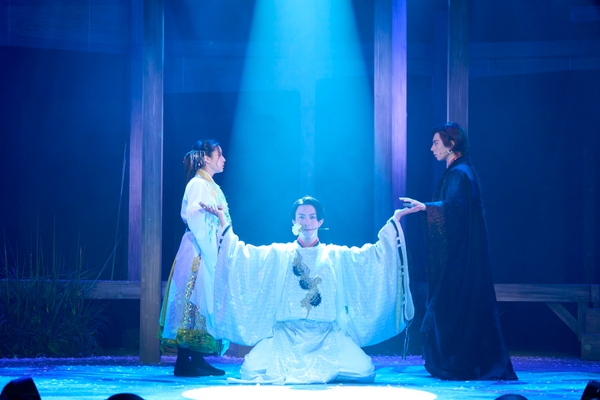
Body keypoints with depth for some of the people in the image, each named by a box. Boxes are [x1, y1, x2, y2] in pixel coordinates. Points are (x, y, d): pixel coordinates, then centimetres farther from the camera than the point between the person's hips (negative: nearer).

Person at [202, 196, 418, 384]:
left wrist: (395, 220, 6)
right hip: (286, 335, 0)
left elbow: (373, 253, 11)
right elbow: (242, 253, 6)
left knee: (364, 370, -26)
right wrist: (224, 223, -1)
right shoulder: (277, 255, 13)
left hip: (328, 335, 0)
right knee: (252, 370, -27)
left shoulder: (337, 256, 14)